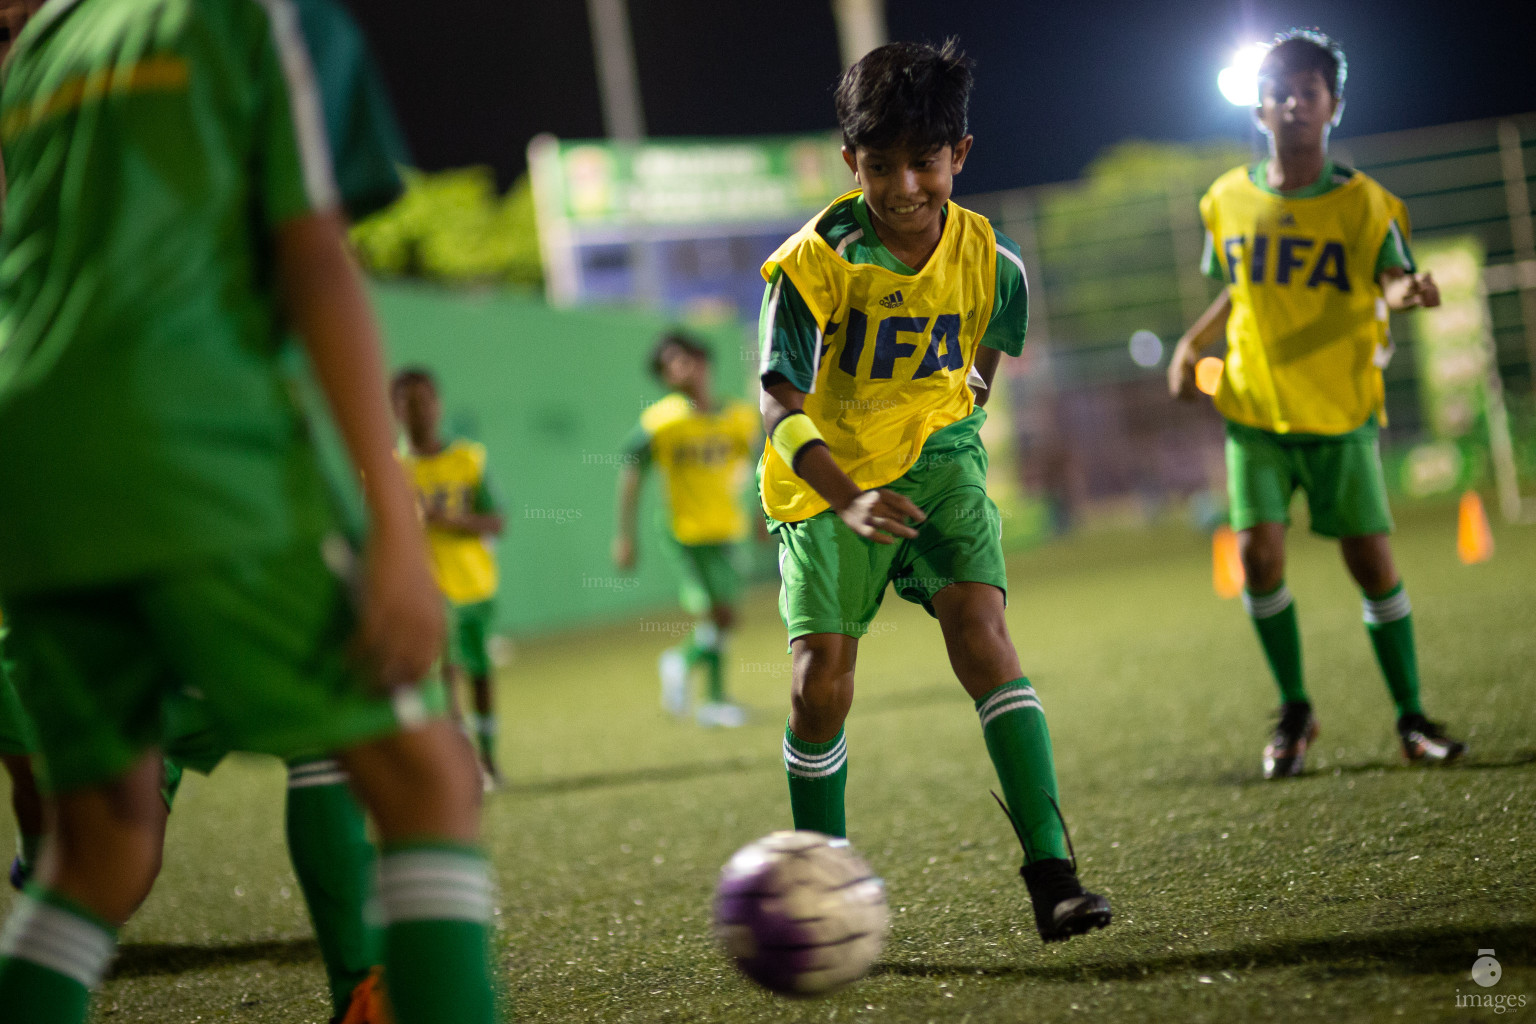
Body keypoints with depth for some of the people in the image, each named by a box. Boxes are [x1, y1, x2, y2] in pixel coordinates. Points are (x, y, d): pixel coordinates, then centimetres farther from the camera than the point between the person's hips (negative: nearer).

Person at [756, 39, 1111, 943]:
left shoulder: (992, 261, -10)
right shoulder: (817, 259, -20)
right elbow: (779, 400, -26)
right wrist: (847, 497, -39)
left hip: (935, 454, 1)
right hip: (827, 476, -1)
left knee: (979, 621, -22)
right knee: (823, 680, -9)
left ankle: (1051, 872, -25)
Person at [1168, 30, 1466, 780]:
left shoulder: (1360, 201, -5)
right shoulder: (1229, 200, 4)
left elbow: (1392, 277, -18)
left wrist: (1408, 290, -40)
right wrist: (1194, 341, 6)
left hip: (1340, 415, -2)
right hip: (1255, 412, 2)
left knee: (1373, 564, -3)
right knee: (1258, 554, -10)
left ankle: (1412, 720, 13)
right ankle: (1294, 712, 10)